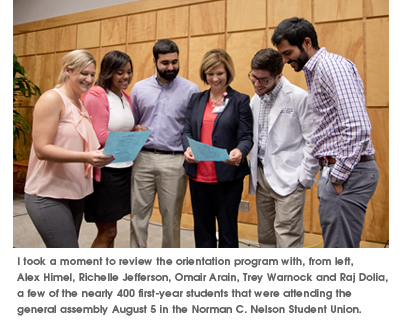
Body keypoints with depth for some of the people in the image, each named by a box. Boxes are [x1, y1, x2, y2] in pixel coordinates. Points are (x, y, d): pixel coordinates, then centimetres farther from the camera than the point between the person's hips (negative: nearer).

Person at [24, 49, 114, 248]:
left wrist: (102, 152, -1)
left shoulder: (80, 103, 13)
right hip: (49, 196, -8)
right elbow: (42, 149, -19)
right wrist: (85, 157, -30)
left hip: (74, 193, 8)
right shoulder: (52, 99, -11)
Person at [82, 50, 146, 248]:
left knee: (109, 232, 15)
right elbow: (100, 137, -16)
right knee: (107, 233, 0)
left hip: (124, 168, 8)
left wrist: (135, 130, 3)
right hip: (104, 171, -8)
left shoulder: (125, 97, 15)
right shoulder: (96, 96, -11)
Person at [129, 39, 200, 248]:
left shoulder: (190, 90, 0)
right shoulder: (140, 88, 9)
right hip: (143, 158, 3)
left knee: (171, 217, 9)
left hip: (174, 160, -2)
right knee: (138, 214, 7)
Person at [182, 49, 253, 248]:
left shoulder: (241, 101, 0)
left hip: (227, 177, -4)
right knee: (202, 229, 16)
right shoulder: (196, 99, 12)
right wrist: (187, 148, -13)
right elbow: (187, 131, 9)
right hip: (198, 176, 4)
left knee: (227, 230, 6)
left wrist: (239, 151, -26)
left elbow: (246, 136, -4)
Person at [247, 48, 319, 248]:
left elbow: (313, 142, -9)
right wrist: (252, 169, 10)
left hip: (288, 178, -6)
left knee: (287, 239, -8)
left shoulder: (299, 97, -10)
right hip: (261, 175, 6)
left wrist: (305, 178, -9)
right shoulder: (256, 99, 10)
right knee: (265, 236, 13)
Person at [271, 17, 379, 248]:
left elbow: (358, 126, -22)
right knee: (333, 242, 17)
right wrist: (331, 172, 14)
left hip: (347, 172, -10)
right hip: (334, 169, 10)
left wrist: (339, 175, -17)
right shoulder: (315, 72, 20)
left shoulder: (333, 66, -12)